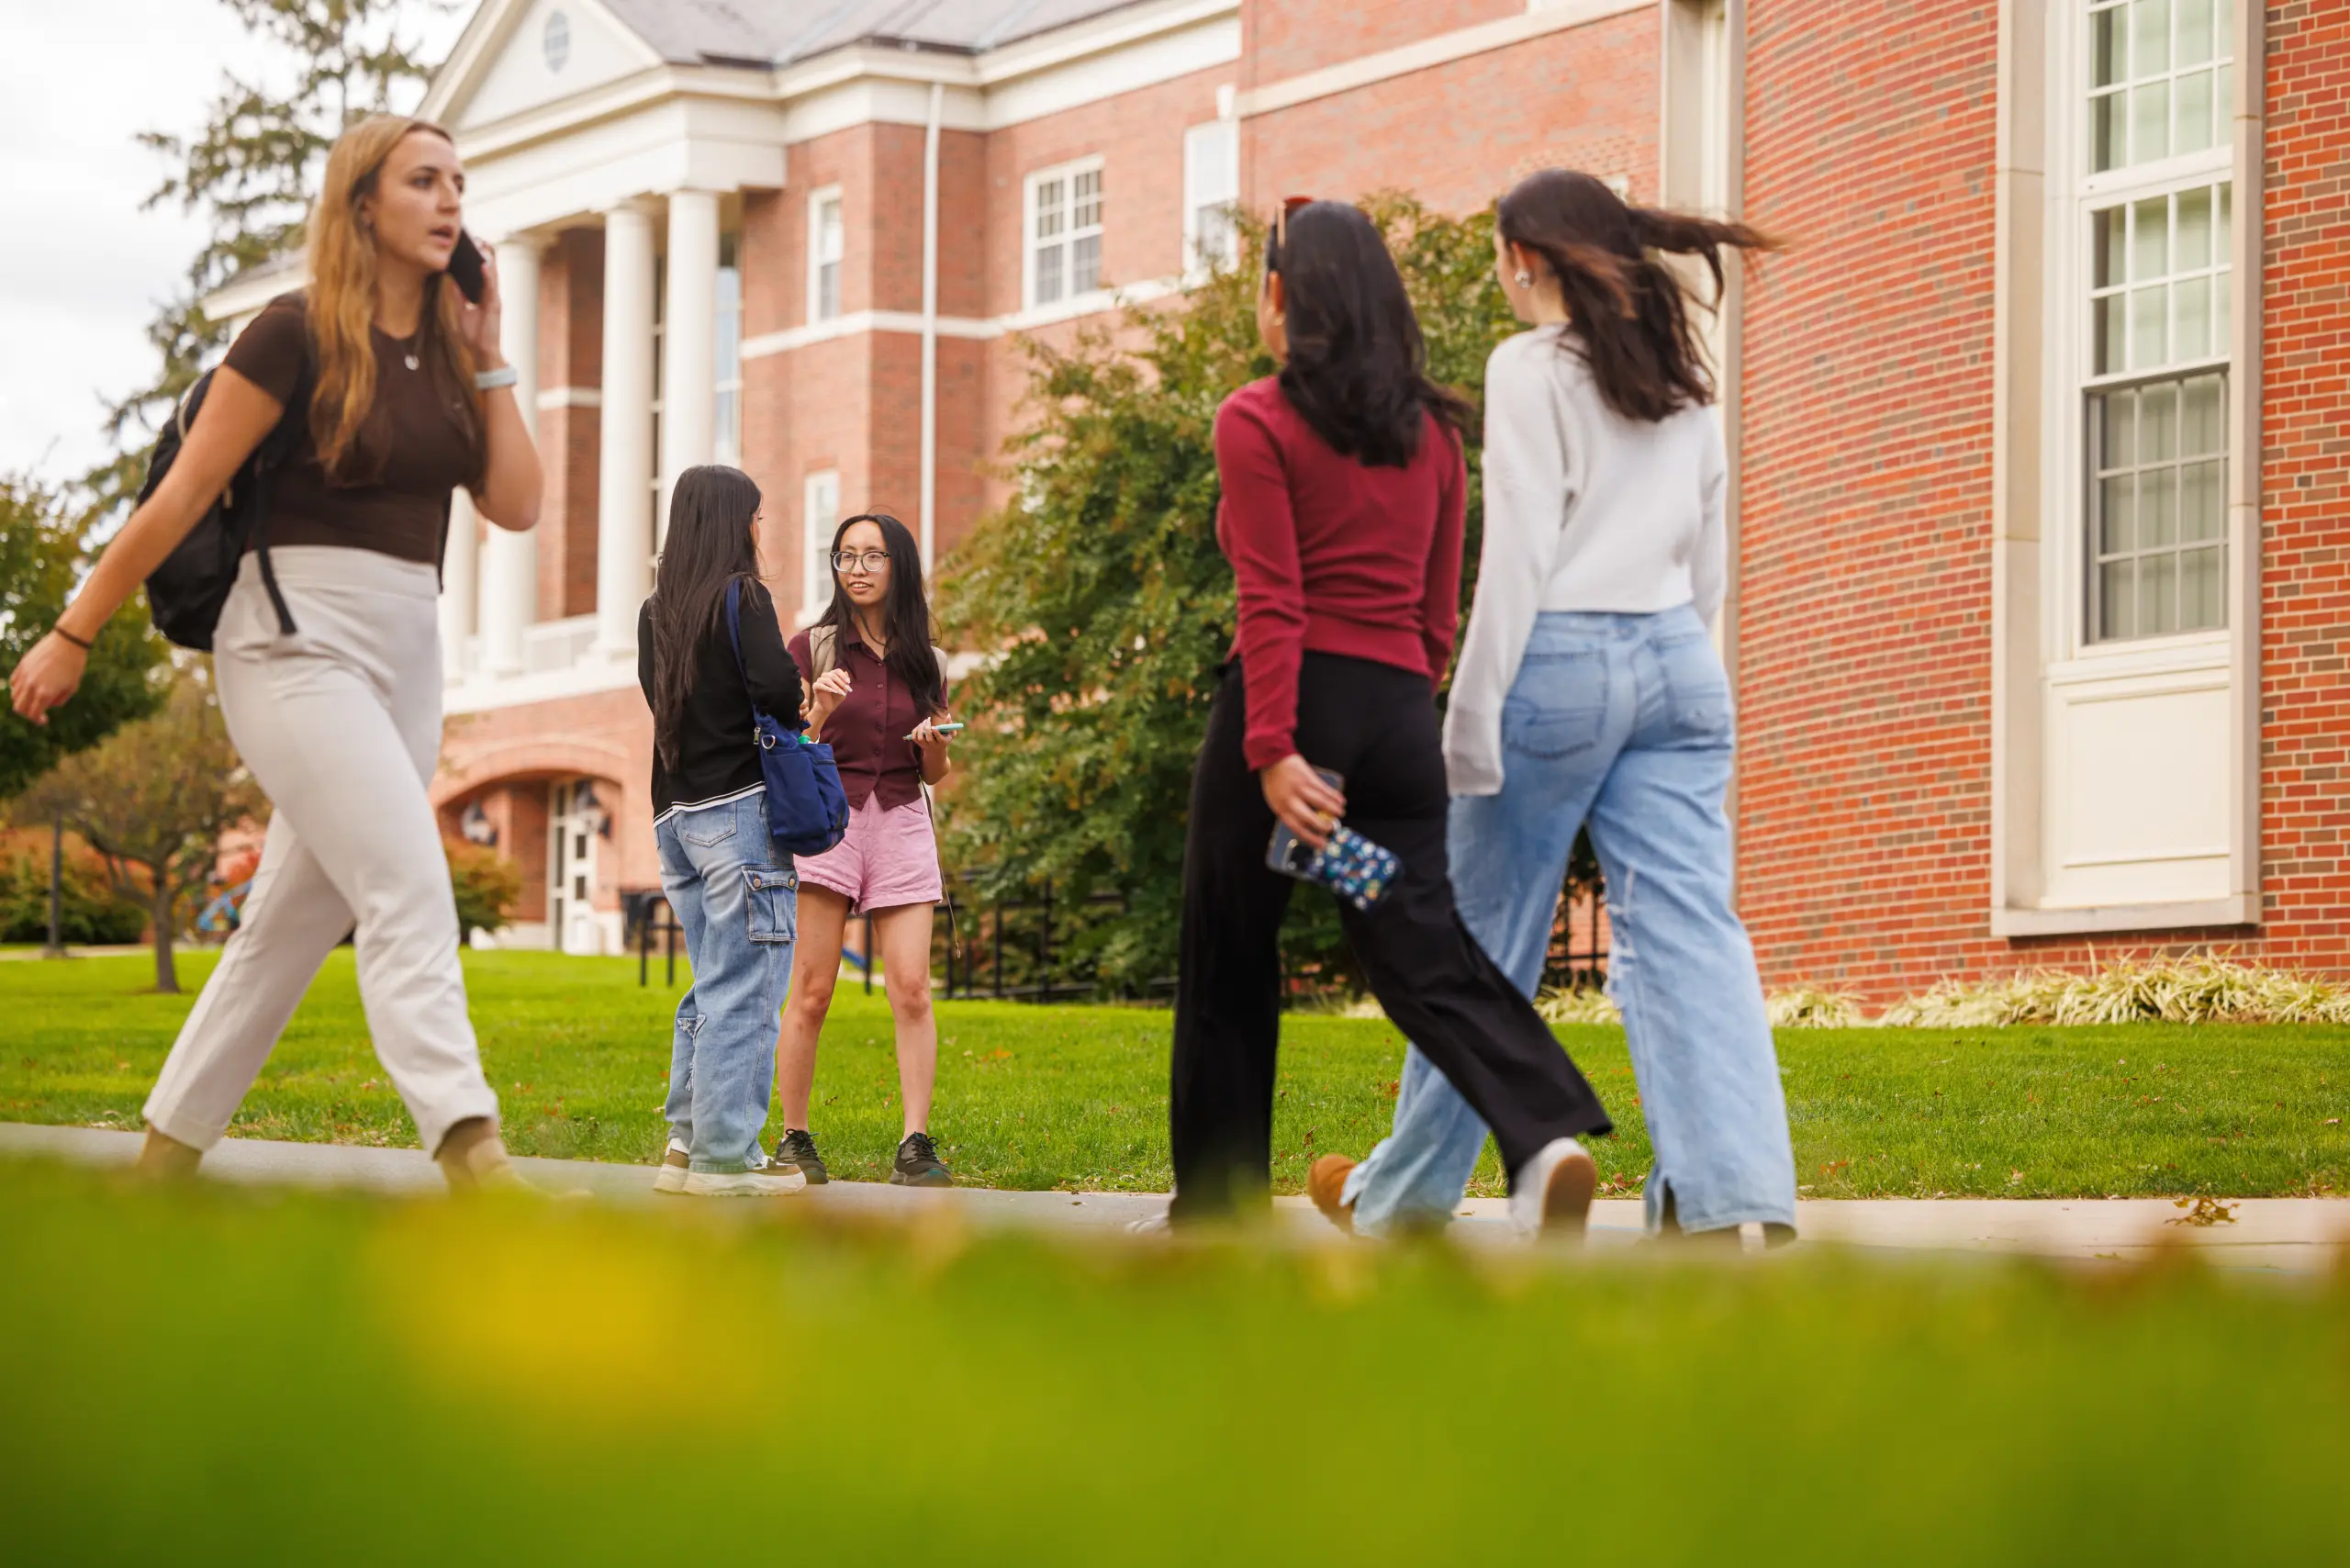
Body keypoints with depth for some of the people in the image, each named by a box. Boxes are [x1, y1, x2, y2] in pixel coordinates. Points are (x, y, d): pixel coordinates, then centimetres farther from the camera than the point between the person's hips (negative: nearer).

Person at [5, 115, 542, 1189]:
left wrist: (489, 358, 1)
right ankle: (470, 1154, -30)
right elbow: (182, 496, -7)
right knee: (408, 885, -21)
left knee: (296, 919, 10)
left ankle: (167, 1155, 20)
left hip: (406, 653, 7)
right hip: (298, 642, -7)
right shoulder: (297, 336, -8)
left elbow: (516, 505, 3)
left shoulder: (446, 355, 11)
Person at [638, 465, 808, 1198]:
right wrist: (790, 711, 3)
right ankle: (724, 1154, -7)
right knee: (743, 989, -5)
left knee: (712, 985, 15)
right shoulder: (740, 596, -9)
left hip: (677, 814, 7)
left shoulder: (655, 612, 12)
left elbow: (660, 699, 12)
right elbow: (777, 688, -20)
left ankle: (687, 1140, 13)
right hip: (739, 806, -7)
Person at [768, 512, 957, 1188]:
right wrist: (819, 712, -20)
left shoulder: (927, 663, 12)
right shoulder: (812, 649, 4)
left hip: (902, 822, 2)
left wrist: (936, 742, -4)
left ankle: (915, 1145, -10)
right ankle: (794, 1140, 3)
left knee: (911, 990, -8)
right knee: (812, 991, -5)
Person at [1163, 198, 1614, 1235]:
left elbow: (1272, 602, -13)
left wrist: (1271, 751, -18)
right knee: (1423, 954, -4)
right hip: (1400, 709, 5)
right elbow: (1439, 613, 16)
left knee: (1230, 966, 8)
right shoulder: (1432, 431, 14)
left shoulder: (1258, 421, -3)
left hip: (1292, 703, -5)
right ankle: (1547, 1136, -28)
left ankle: (1218, 1205, 15)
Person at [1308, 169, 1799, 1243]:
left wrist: (1472, 715, -10)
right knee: (1687, 932, -3)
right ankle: (1735, 1192, -19)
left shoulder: (1532, 367, -6)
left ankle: (1401, 1195, 21)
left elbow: (1519, 555, -11)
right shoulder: (1681, 379, 15)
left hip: (1561, 659, -5)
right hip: (1679, 664, 6)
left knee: (1481, 941, 7)